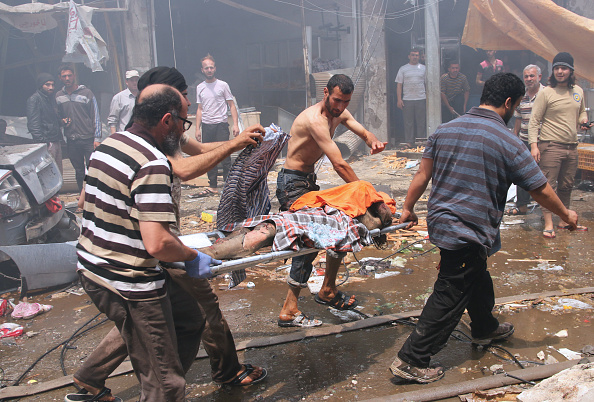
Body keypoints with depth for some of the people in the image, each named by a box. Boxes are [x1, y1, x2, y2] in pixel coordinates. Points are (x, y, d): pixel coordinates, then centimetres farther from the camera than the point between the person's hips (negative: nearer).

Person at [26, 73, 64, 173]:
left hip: (57, 142, 9)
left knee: (58, 173, 11)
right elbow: (33, 124, -15)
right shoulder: (34, 99, -8)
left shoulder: (52, 98, 18)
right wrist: (42, 142, -21)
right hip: (47, 144, -9)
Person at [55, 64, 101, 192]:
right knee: (79, 172, 12)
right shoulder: (58, 96, 10)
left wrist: (97, 138, -6)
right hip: (71, 141, 4)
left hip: (88, 139, -4)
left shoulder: (86, 93, 0)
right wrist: (61, 121, 0)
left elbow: (95, 116, 0)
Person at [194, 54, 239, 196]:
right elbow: (200, 109, 15)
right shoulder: (200, 87, 12)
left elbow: (232, 105, 1)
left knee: (225, 156, -6)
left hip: (221, 125, -4)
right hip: (206, 126, 4)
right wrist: (197, 128, 8)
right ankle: (212, 187, 14)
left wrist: (235, 124, -10)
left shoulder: (223, 85, 1)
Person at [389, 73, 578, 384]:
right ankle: (411, 360, 5)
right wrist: (566, 215, 13)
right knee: (450, 297, 1)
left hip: (439, 220, 8)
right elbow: (541, 190, -4)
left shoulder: (445, 130, 3)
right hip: (470, 233, -8)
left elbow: (423, 174, 6)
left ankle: (485, 327, 50)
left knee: (477, 277, 28)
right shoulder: (508, 142, -13)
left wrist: (408, 208, 17)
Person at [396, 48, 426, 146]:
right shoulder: (403, 69, 9)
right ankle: (409, 142, 6)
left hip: (421, 99, 0)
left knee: (421, 122, 1)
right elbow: (399, 85, 6)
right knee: (408, 122, 1)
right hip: (407, 99, 0)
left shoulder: (423, 68, 11)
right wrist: (399, 99, -3)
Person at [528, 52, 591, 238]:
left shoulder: (578, 91, 11)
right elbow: (534, 120, -7)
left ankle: (564, 221, 23)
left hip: (571, 146, 6)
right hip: (550, 146, -6)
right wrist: (533, 145, -17)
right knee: (549, 185, -7)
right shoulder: (546, 93, -6)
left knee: (566, 186, 12)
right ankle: (548, 224, -3)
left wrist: (583, 120, 2)